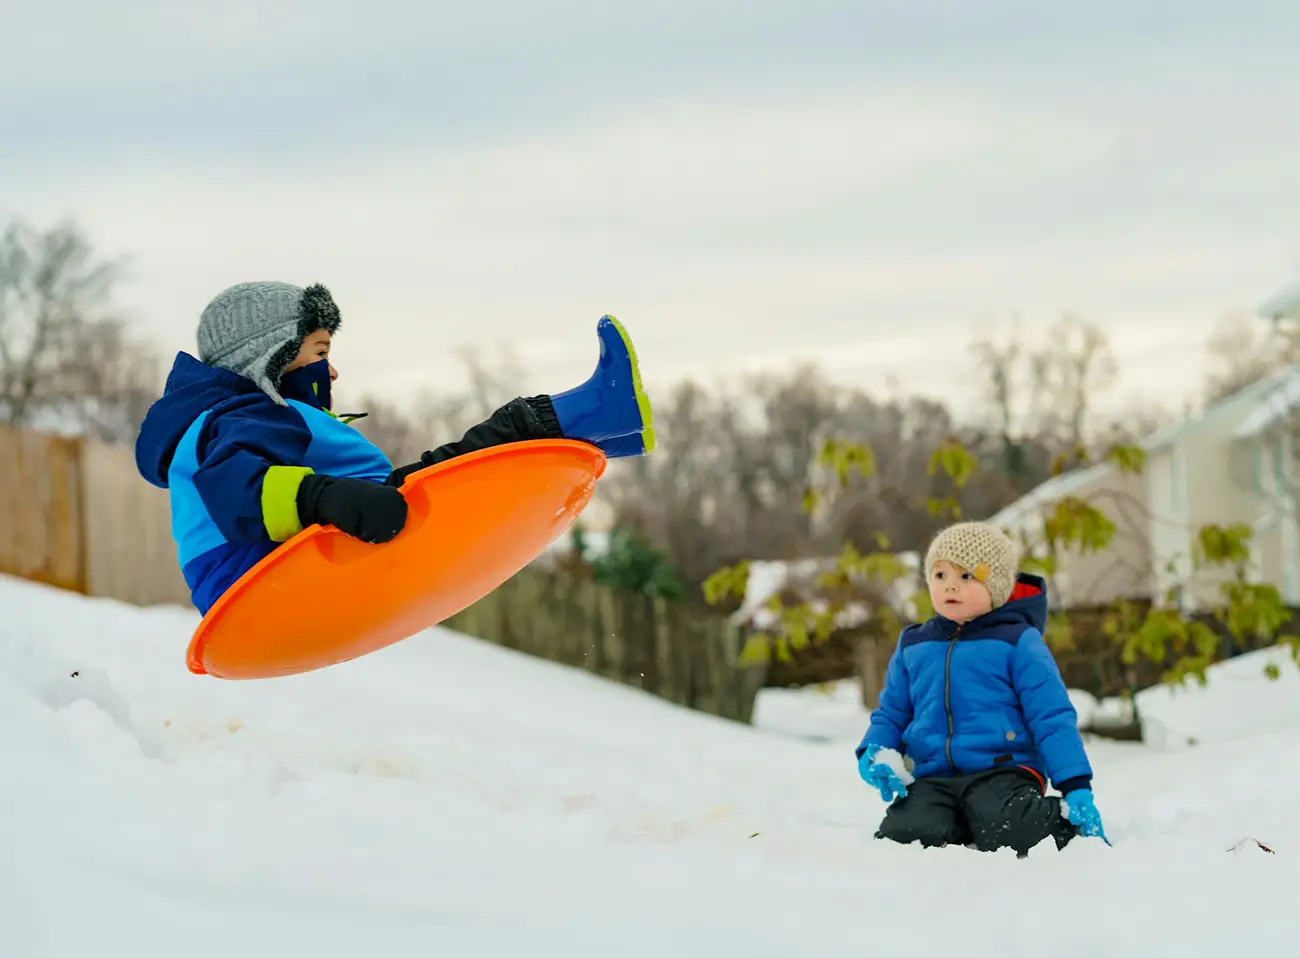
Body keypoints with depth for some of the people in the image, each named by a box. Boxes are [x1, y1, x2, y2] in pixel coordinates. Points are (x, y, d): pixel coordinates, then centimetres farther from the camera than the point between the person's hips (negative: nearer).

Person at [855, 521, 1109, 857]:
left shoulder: (1016, 643, 3)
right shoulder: (912, 647, 17)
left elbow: (1052, 718, 0)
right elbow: (891, 714, 26)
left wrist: (1077, 789, -9)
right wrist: (874, 753, 3)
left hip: (1003, 770, -3)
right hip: (932, 780, 3)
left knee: (1008, 830, -35)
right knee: (907, 835, -29)